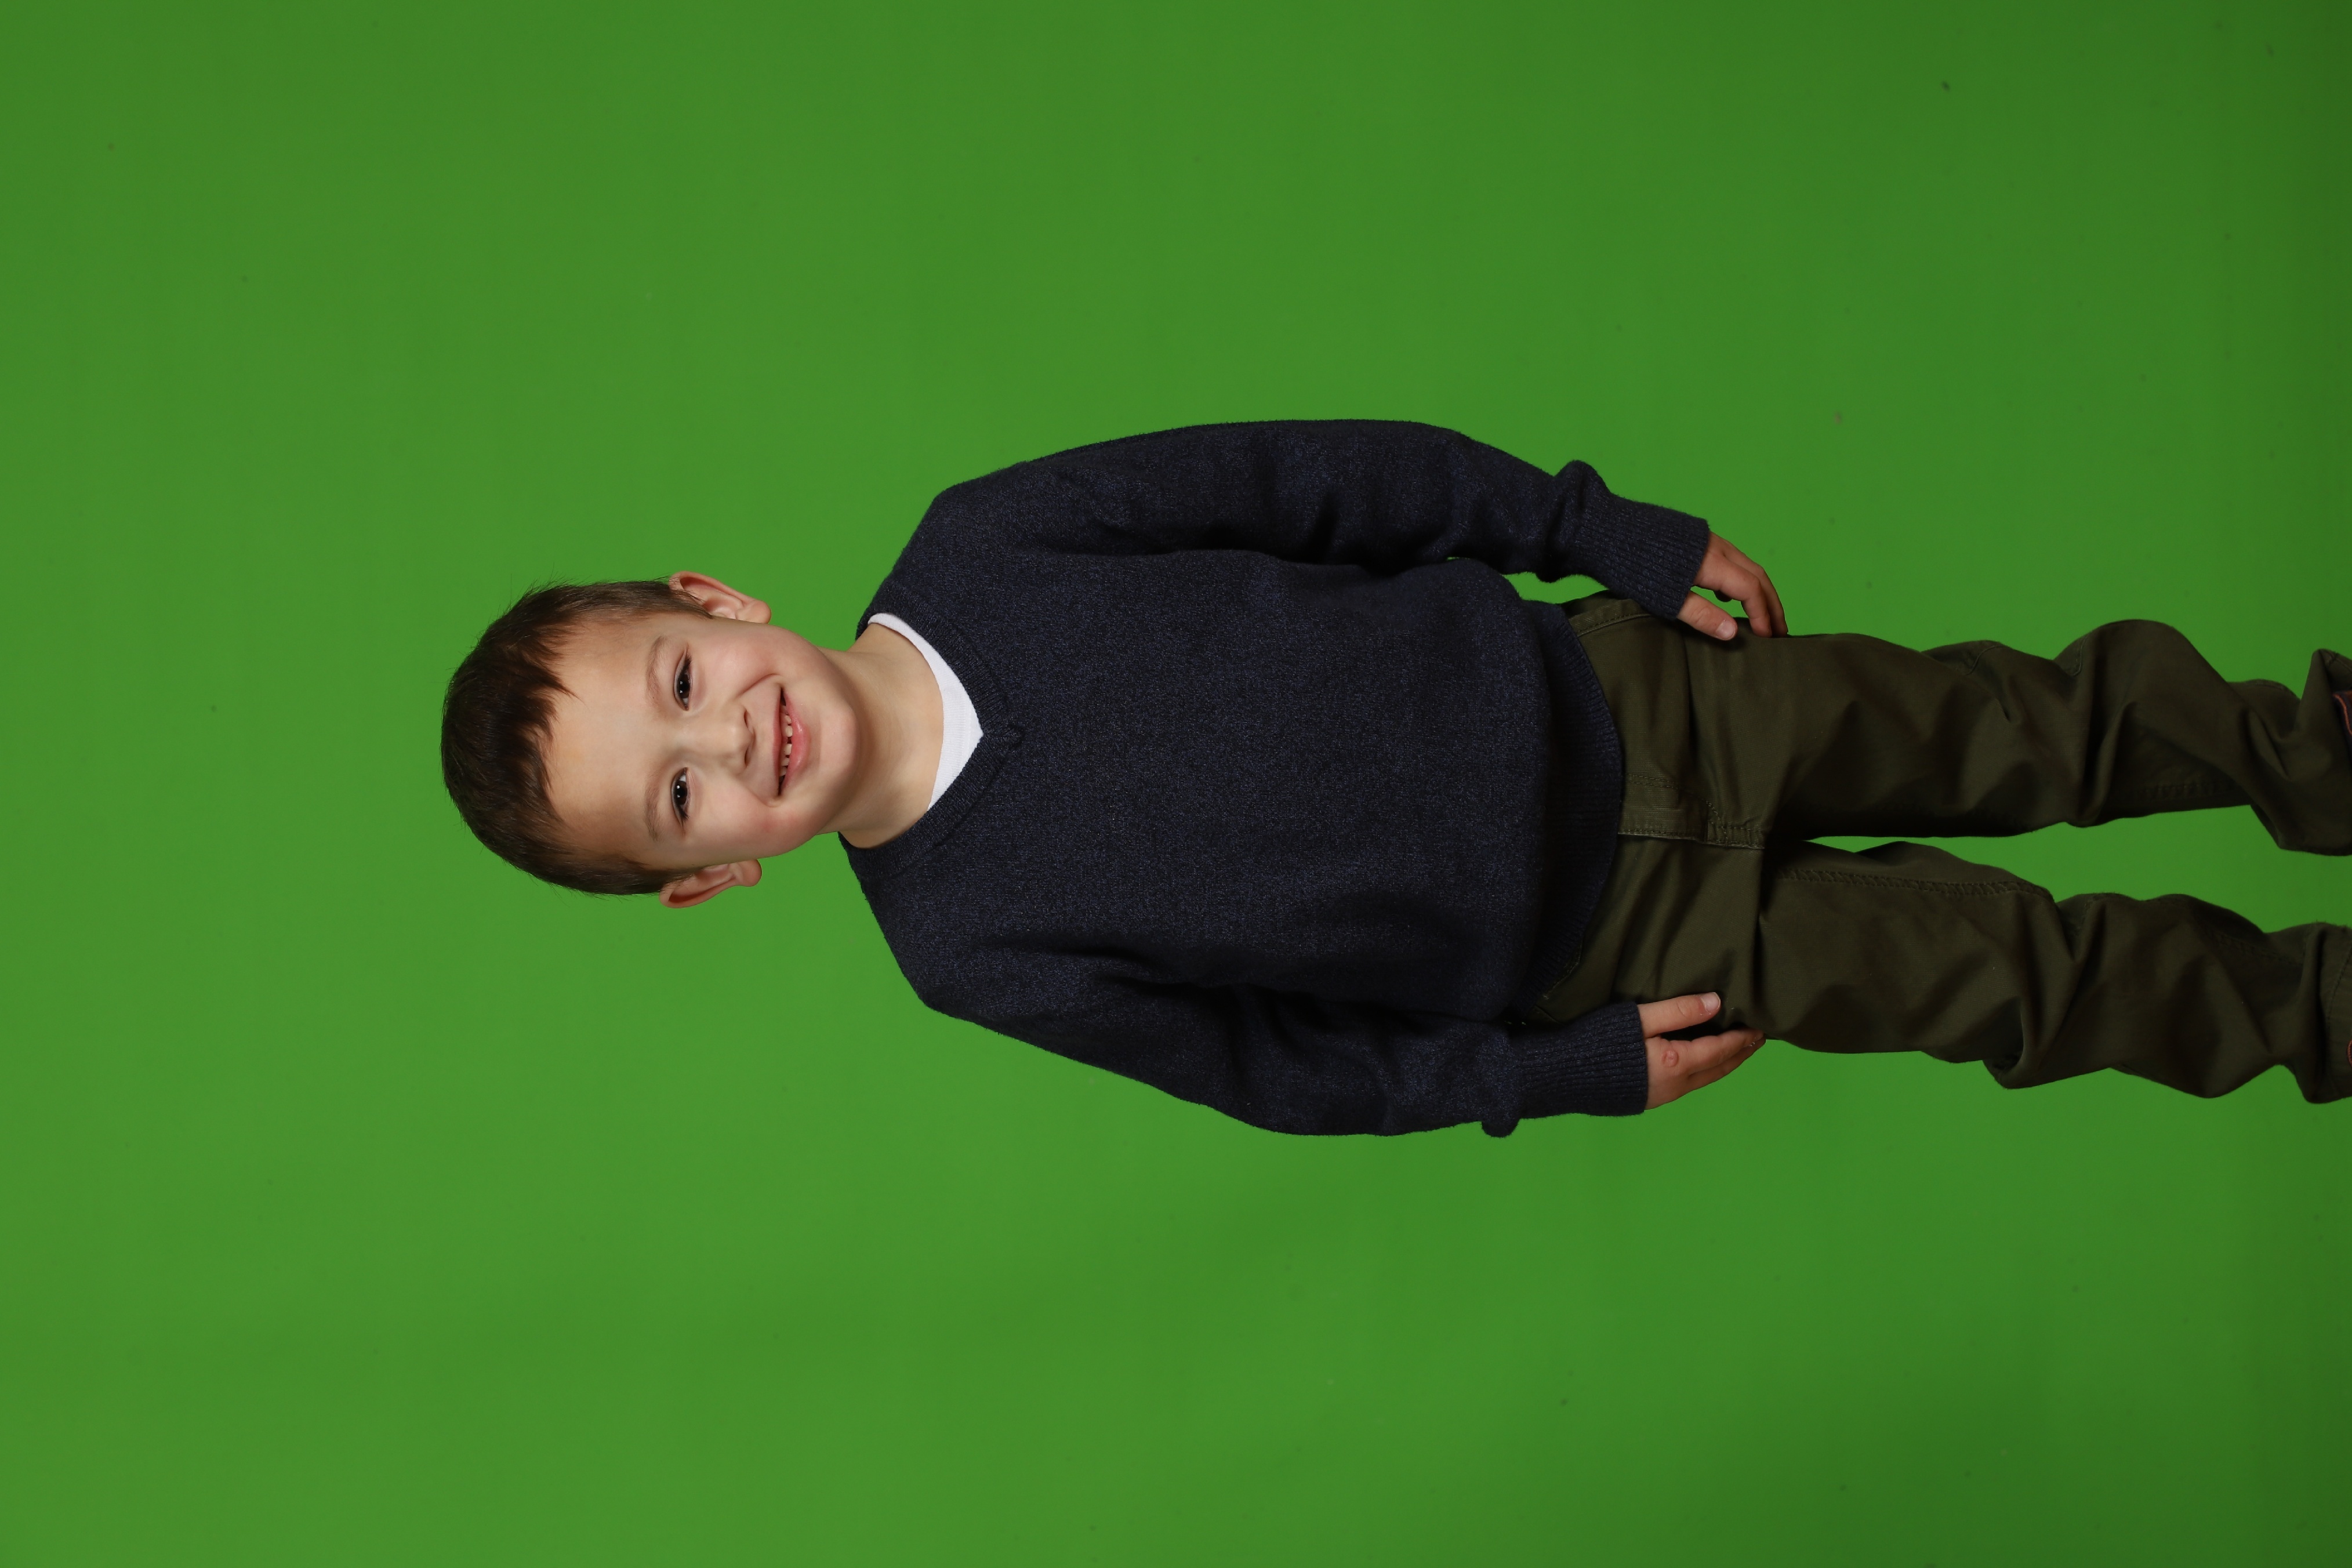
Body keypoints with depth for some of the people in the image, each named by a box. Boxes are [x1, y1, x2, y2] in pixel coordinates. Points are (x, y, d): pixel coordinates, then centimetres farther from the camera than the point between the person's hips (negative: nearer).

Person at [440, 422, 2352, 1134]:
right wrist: (1583, 1073, -6)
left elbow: (1327, 479, -8)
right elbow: (1280, 1067, -7)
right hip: (1589, 948, -2)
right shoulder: (975, 949, -19)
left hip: (1586, 694, 2)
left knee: (2011, 732, 9)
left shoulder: (977, 548, -17)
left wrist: (1616, 534, -5)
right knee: (1998, 971, 3)